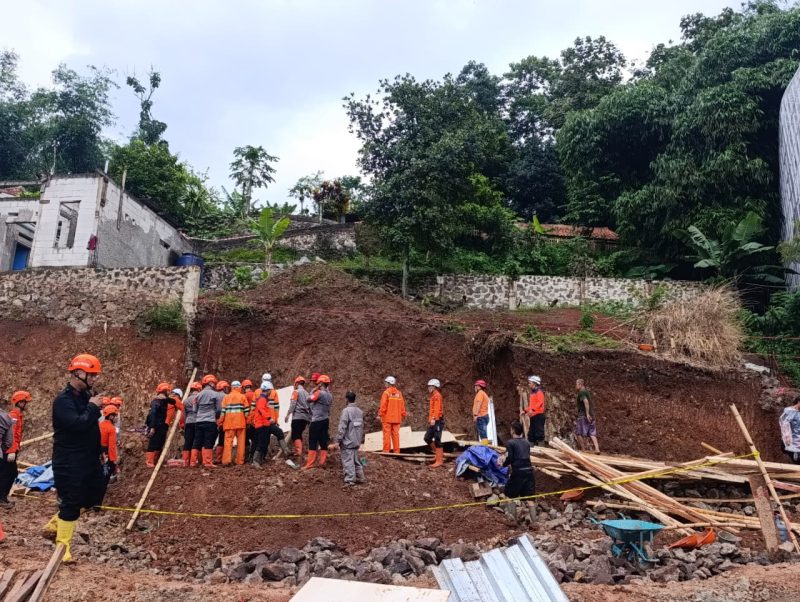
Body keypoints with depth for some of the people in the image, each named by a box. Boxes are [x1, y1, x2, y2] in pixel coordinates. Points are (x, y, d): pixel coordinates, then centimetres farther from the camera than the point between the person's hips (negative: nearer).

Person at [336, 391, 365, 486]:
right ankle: (360, 477, 22)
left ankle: (350, 480, -4)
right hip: (356, 441, 8)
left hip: (347, 441, -8)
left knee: (348, 460, -3)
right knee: (356, 459, 17)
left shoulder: (346, 410, -16)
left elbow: (342, 427, -18)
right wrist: (361, 439, 22)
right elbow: (362, 426, 14)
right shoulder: (359, 411, 8)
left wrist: (338, 439, -11)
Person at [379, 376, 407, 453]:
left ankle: (386, 450, -2)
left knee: (387, 434, -1)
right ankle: (396, 451, 7)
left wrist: (380, 414, -4)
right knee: (395, 434, 7)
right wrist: (403, 414, 14)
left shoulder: (386, 392, -7)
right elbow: (402, 405, 7)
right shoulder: (399, 393, 6)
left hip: (387, 417, -4)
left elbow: (383, 405, -11)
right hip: (396, 418, 4)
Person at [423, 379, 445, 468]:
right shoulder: (433, 396, 19)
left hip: (437, 421, -10)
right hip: (433, 421, 10)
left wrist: (434, 419, -31)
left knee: (437, 440, -7)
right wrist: (430, 419, 23)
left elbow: (437, 408, -23)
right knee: (427, 438, 11)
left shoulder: (437, 395, -11)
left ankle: (439, 460, -3)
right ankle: (440, 454, 21)